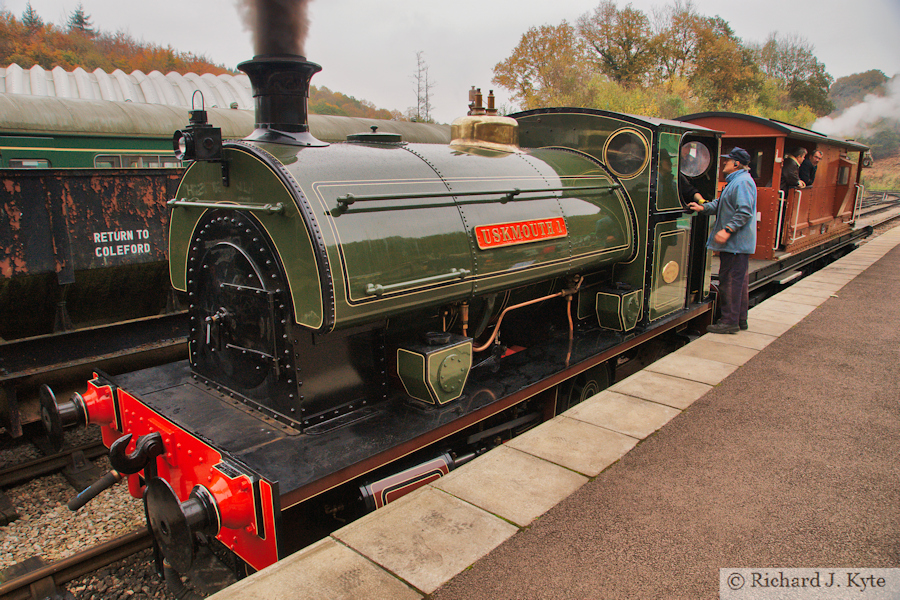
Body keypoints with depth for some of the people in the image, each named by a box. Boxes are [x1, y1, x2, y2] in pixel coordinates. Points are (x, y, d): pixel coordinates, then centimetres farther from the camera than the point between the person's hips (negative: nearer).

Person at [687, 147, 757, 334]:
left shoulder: (742, 182, -15)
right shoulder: (736, 181, 19)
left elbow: (744, 212, -23)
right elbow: (721, 204, 20)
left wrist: (728, 230, -28)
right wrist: (703, 207, 6)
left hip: (736, 242, -11)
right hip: (737, 242, 11)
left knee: (730, 280, -7)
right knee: (740, 280, 15)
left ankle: (730, 322, -2)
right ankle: (740, 319, 24)